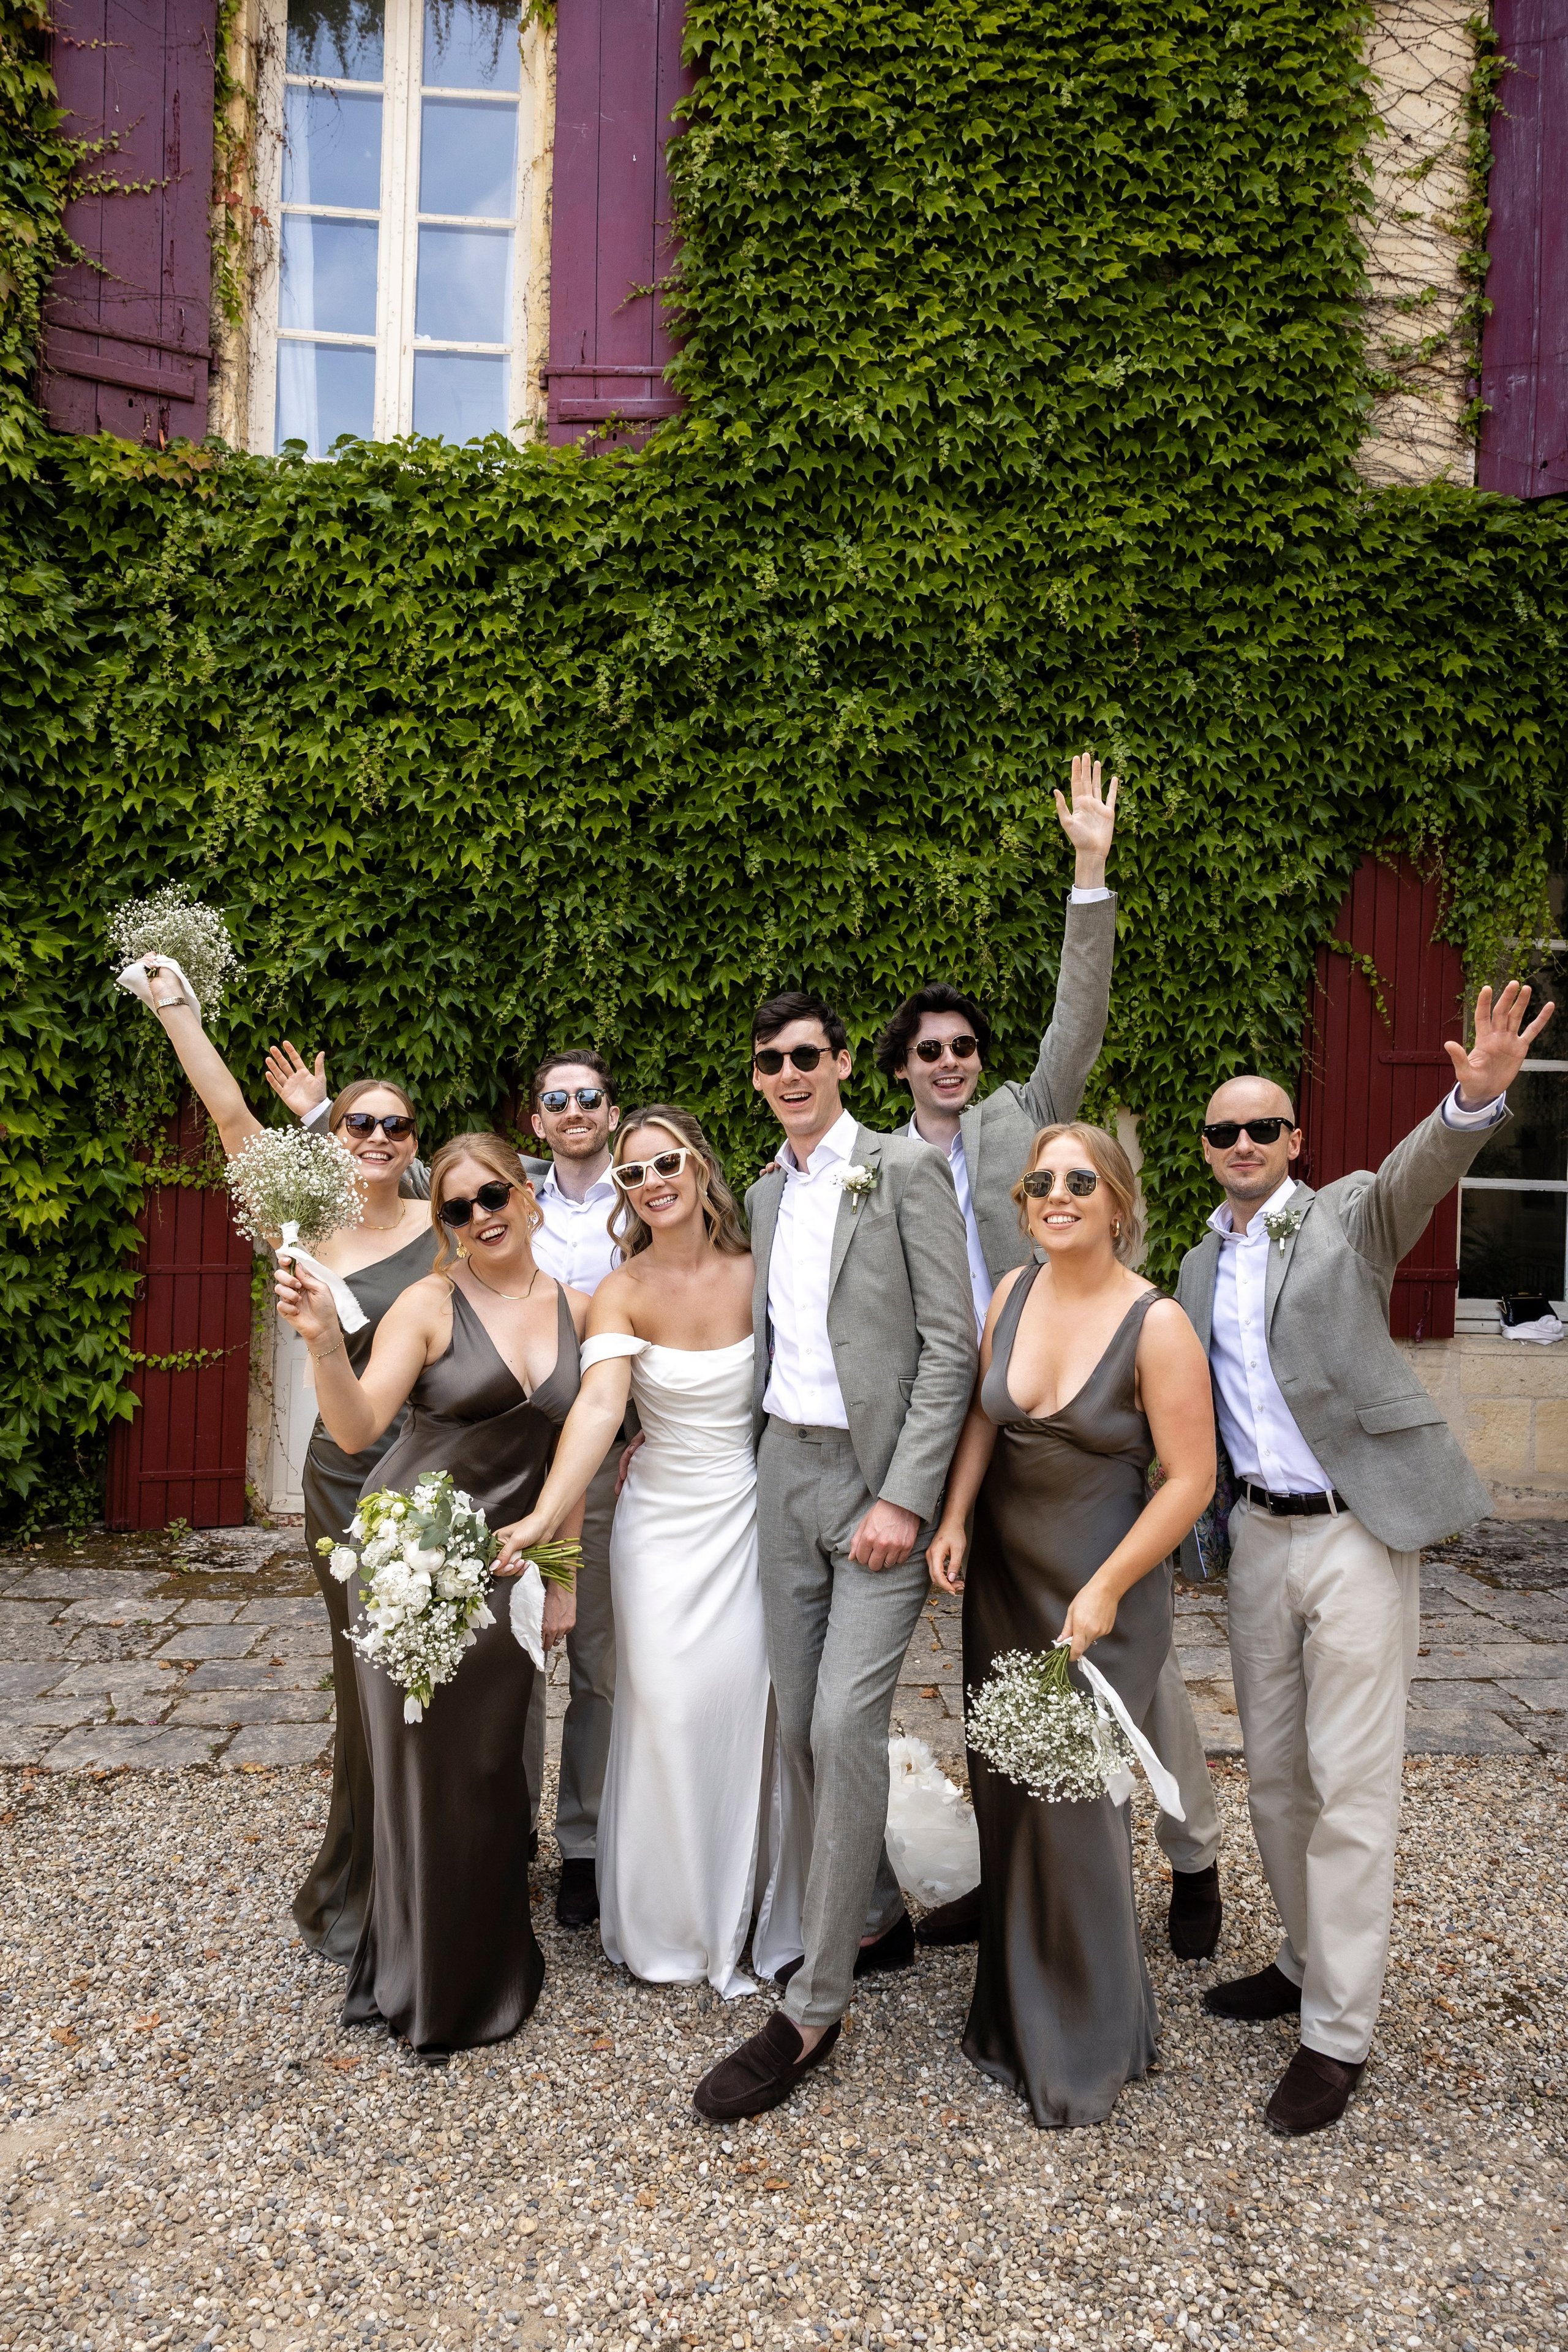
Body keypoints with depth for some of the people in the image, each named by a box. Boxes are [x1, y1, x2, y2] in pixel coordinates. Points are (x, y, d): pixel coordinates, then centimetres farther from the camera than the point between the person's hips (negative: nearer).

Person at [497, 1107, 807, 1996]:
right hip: (664, 1523, -1)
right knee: (671, 1706, -1)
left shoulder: (756, 1271, -4)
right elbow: (599, 1407, -24)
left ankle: (753, 1916, 27)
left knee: (753, 1704, 5)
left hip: (753, 1514, 1)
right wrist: (544, 1516, -38)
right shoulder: (623, 1293, -10)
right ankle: (673, 1928, 21)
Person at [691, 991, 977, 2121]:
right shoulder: (767, 1193, 14)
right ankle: (879, 1916, 35)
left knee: (846, 1723, -9)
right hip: (786, 1468, 7)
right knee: (801, 1721, 12)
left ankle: (814, 2007, 5)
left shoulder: (906, 1171, -7)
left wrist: (903, 1498, -17)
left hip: (879, 1477, -7)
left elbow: (950, 1346, -12)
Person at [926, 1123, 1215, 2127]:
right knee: (1003, 1790, 13)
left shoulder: (1158, 1325, -17)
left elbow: (1191, 1479, -15)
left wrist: (1105, 1591, -16)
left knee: (1074, 1800, 0)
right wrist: (953, 1518, -1)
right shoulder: (1013, 1292, -1)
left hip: (1102, 1590, -5)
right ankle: (1013, 2014, 35)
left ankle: (1092, 2046, 23)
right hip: (1001, 1577, 5)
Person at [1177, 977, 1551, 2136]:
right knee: (1274, 1771, 15)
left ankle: (1338, 2033, 12)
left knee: (1351, 1784, 0)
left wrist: (1477, 1096, -45)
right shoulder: (1202, 1264, 11)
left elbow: (1420, 1168, -26)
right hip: (1260, 1532, 6)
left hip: (1357, 1530, -6)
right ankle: (1310, 1960, 35)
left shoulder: (1350, 1216, -4)